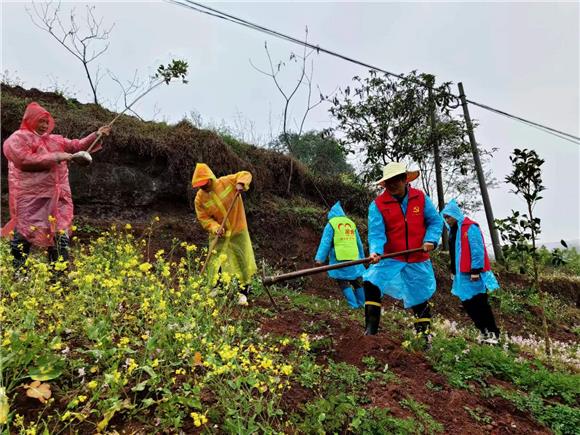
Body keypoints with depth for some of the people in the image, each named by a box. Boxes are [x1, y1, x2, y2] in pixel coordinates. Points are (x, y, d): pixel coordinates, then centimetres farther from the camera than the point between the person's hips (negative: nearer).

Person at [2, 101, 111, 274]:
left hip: (56, 198, 6)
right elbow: (25, 160, -13)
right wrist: (54, 157, -15)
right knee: (23, 236, -4)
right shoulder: (17, 138, 2)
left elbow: (77, 145, 16)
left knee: (60, 237, 4)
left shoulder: (55, 140, 21)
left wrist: (96, 135, 2)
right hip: (30, 198, -6)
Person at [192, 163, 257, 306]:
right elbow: (203, 218, -7)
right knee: (217, 264, -1)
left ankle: (243, 294, 25)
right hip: (220, 236, 0)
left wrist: (241, 183, -22)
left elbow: (246, 174, -1)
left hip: (238, 231, 0)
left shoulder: (227, 181, -12)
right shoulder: (200, 198, -10)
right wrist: (215, 228, -23)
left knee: (244, 263, 7)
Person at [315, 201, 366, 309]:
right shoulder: (352, 224, 15)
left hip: (340, 259, -5)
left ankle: (354, 305, -2)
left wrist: (320, 258, -10)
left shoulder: (331, 224, 0)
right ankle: (362, 304, 23)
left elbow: (325, 242, -8)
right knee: (357, 281, 15)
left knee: (343, 283, 3)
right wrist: (362, 258, 28)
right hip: (354, 258, 5)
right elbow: (359, 243, 20)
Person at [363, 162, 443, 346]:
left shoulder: (421, 198, -2)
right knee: (372, 282, -22)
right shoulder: (378, 205, -9)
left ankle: (424, 334, 35)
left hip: (418, 260, 2)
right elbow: (376, 233, -17)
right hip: (390, 258, -1)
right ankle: (370, 330, -11)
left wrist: (430, 240, -12)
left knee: (421, 299, 11)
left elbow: (435, 221, 4)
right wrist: (375, 251, -35)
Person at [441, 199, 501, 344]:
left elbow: (478, 251, -18)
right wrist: (453, 271, 20)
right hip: (461, 274, 9)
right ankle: (484, 331, 22)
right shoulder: (453, 230, 14)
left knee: (480, 304, -2)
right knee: (467, 304, 10)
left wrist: (476, 271, -20)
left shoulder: (470, 227, -12)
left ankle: (493, 333, 11)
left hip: (473, 274, -8)